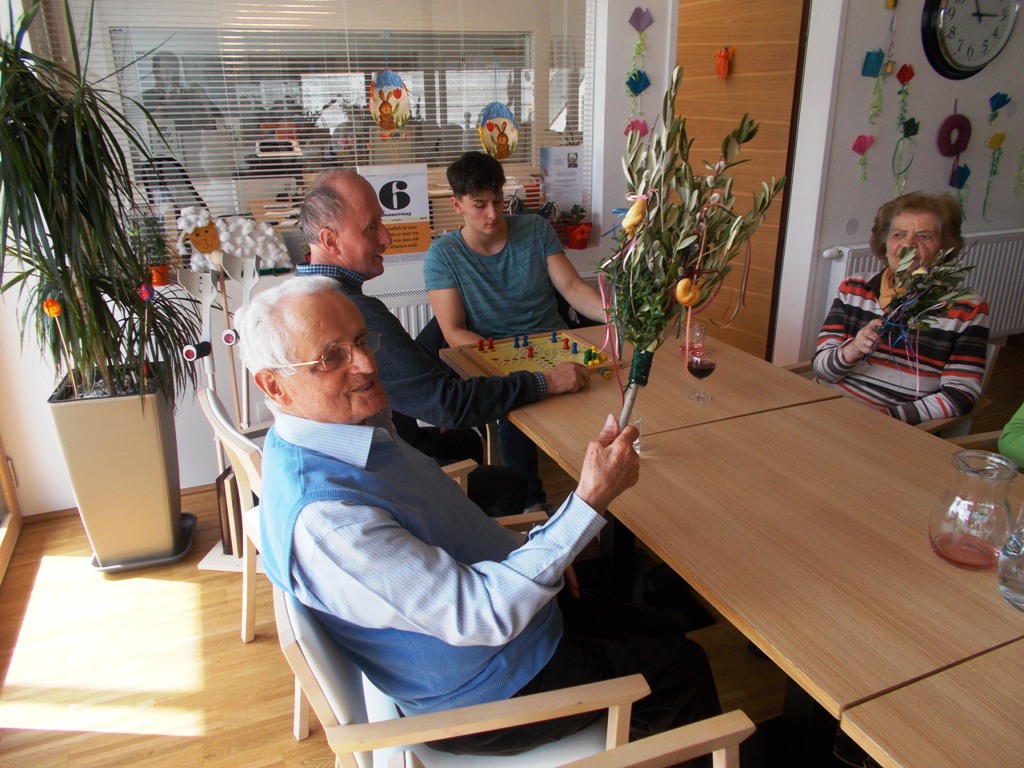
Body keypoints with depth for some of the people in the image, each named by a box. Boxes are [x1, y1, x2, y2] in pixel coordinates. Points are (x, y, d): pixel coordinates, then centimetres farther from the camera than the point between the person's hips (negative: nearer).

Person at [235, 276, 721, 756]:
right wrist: (590, 500, -36)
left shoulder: (357, 425, -5)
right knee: (684, 670, 7)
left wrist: (537, 553, 3)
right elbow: (481, 615, -34)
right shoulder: (322, 518, -36)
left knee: (664, 629, 21)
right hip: (490, 691, -8)